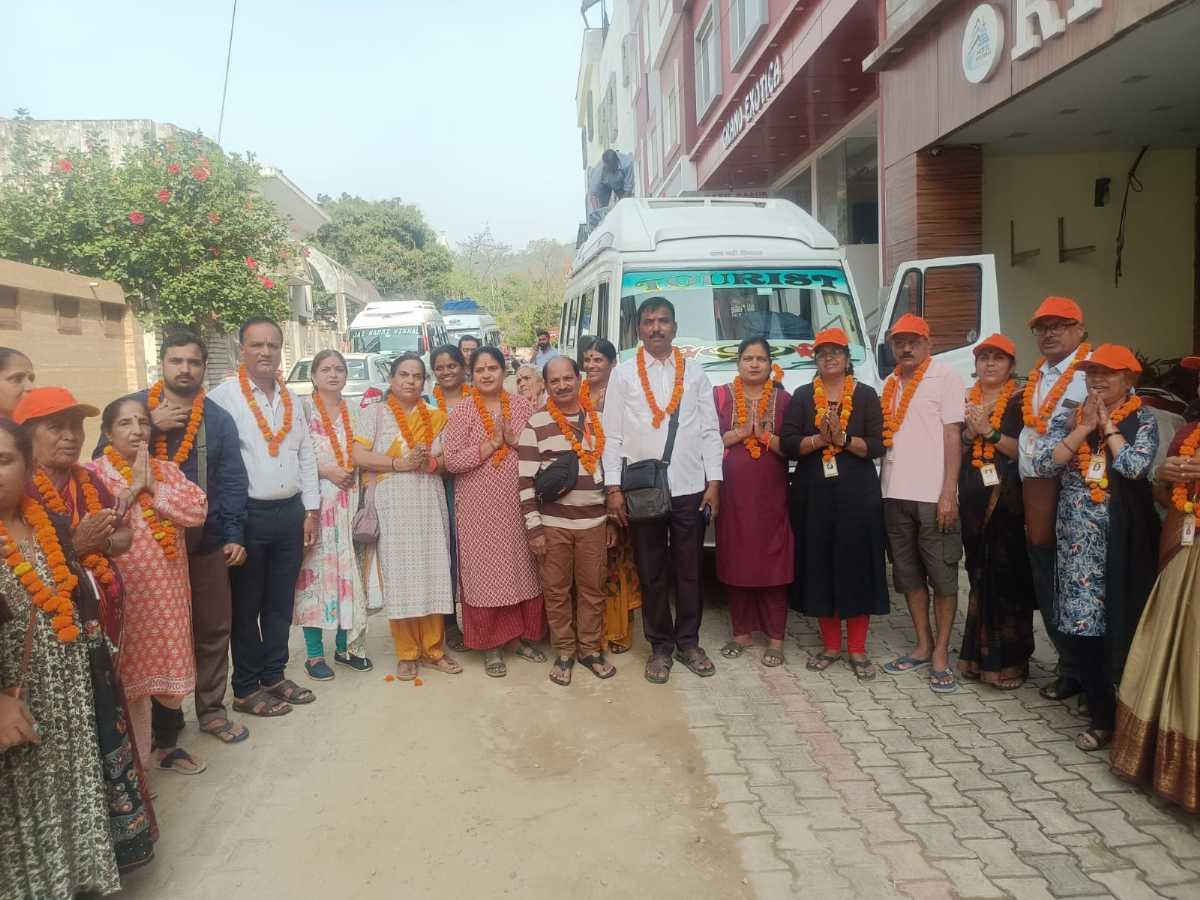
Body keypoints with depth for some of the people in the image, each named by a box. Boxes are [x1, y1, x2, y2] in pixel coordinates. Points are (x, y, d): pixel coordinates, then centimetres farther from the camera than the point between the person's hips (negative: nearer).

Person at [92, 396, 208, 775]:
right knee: (131, 673, 4)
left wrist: (153, 488, -12)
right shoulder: (95, 475, -5)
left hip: (168, 590, 4)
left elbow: (197, 511, -5)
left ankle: (167, 744, 34)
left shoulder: (167, 470, 8)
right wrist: (134, 485, -15)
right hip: (124, 592, -4)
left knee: (170, 667, 15)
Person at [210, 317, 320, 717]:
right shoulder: (224, 396, -8)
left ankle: (274, 675, 29)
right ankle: (246, 689, 19)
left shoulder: (292, 399, 11)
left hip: (290, 512, 6)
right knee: (247, 605, 7)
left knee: (281, 601, 14)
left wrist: (311, 510, 9)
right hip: (248, 514, -5)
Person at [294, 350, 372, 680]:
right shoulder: (304, 408, -2)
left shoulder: (353, 411, 12)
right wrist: (326, 471, -14)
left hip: (349, 500, 4)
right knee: (316, 569, -2)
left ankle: (345, 645, 20)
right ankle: (314, 653, 7)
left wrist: (353, 472, 2)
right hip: (316, 499, -4)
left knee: (347, 568, 7)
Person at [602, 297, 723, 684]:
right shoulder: (624, 374, 4)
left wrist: (713, 482, -1)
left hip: (690, 488, 1)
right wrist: (614, 488, -5)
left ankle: (688, 641, 24)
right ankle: (660, 646, 21)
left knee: (689, 569, 9)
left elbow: (710, 431, 6)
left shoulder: (694, 372, 8)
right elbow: (612, 434, 1)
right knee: (652, 573, 8)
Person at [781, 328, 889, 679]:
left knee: (858, 566, -1)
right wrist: (819, 439, -16)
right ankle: (831, 645, 17)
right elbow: (787, 443, -1)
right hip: (813, 493, 1)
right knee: (819, 568, 3)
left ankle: (857, 650, 10)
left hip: (857, 493, -1)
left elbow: (876, 446, -2)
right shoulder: (802, 396, 9)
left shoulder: (866, 395, 6)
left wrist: (843, 439, -17)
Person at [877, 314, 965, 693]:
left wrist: (948, 493, -13)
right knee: (908, 573, 12)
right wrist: (882, 487, 7)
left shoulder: (945, 377, -3)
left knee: (942, 574, 1)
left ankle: (941, 653, 9)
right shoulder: (890, 384, 14)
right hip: (895, 494, 6)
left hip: (933, 495, -6)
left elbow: (952, 436, -7)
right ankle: (923, 645, 23)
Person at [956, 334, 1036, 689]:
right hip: (973, 500, 4)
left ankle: (1008, 660, 5)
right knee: (978, 575, 9)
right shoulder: (964, 401, 13)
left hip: (1008, 500, -4)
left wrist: (989, 432, -14)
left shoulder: (1020, 401, 0)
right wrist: (969, 434, -6)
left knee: (1007, 578, -4)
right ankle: (979, 654, 18)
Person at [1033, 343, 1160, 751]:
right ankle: (1101, 715, 18)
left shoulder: (1142, 421, 2)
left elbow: (1135, 466, -16)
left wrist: (1107, 425, -5)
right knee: (1080, 626, 4)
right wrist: (1083, 428, -6)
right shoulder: (1067, 419, 9)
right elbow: (1042, 464, -5)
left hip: (1123, 539, -3)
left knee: (1122, 625, 0)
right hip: (1079, 540, 3)